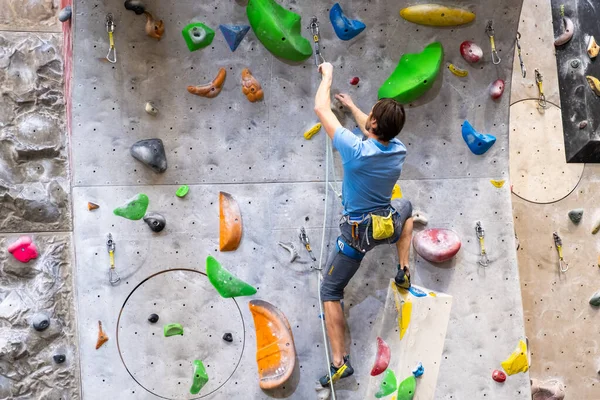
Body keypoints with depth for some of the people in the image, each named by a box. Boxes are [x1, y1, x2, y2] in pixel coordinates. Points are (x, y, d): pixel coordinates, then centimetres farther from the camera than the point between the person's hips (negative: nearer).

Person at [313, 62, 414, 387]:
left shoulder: (355, 151, -28)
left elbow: (321, 109, -16)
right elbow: (377, 133, 14)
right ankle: (404, 272, 35)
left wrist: (327, 75, 0)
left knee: (330, 292, 12)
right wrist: (351, 106, 27)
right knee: (405, 207, 39)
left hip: (357, 233, -4)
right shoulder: (399, 151, -12)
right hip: (388, 226, 4)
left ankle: (339, 362, 6)